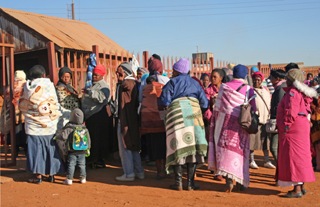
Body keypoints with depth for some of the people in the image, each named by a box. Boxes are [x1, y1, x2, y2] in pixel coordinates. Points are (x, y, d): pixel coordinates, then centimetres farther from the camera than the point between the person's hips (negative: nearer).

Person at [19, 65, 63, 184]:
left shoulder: (28, 87, -1)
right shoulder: (49, 86, -4)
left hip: (33, 124, 0)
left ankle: (38, 175, 4)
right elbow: (55, 105, -3)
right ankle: (51, 174, 16)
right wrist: (55, 116, 12)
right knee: (50, 148, 10)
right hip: (49, 125, 0)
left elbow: (22, 105, 5)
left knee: (36, 148, 4)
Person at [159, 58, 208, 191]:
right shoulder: (195, 83, 17)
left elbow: (164, 101, -4)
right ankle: (190, 183, 3)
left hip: (177, 114, -2)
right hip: (194, 114, 3)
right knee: (193, 147, 4)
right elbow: (205, 104, 10)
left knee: (177, 148, 1)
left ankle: (178, 182, 0)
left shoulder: (172, 82, 6)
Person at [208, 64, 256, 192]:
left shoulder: (224, 87, 1)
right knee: (240, 151, 10)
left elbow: (217, 107, 2)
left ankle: (229, 178, -11)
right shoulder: (248, 89, -1)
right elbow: (253, 108, 0)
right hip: (241, 124, 0)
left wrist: (215, 123, 11)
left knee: (226, 150, 2)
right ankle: (241, 181, 14)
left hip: (225, 123, 0)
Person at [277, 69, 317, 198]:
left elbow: (291, 112, -23)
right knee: (300, 156, 13)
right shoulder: (302, 93, 15)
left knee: (293, 157, -6)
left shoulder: (292, 93, -15)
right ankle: (301, 186, 21)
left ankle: (297, 189, -3)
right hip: (302, 126, 10)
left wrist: (286, 127, -19)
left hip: (293, 129, -10)